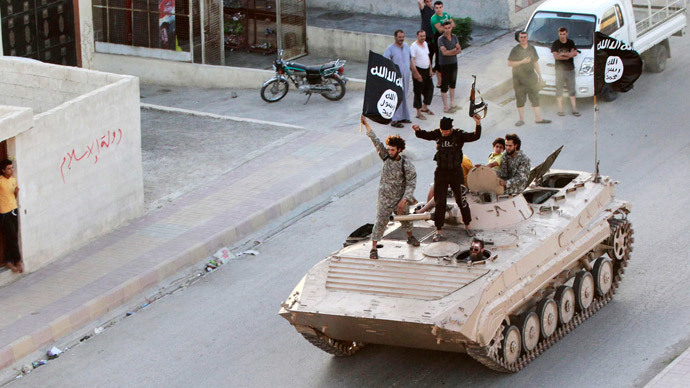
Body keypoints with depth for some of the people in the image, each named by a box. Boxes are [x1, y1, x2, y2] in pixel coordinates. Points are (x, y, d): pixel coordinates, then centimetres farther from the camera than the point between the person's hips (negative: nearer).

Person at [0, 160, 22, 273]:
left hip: (13, 210, 7)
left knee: (10, 238, 11)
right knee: (13, 238, -4)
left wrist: (16, 192, -2)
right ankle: (17, 261, 6)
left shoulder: (13, 179, 8)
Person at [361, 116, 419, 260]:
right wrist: (367, 125, -12)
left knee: (405, 219, 21)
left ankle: (410, 237, 49)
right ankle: (374, 248, 2)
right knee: (380, 222, -3)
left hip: (400, 199, 0)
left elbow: (411, 183, -16)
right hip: (384, 199, 0)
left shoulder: (407, 165, -17)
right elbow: (376, 142, -9)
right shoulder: (386, 157, -9)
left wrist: (404, 200, -22)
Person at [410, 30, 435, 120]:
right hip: (419, 70, -8)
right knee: (418, 92, -1)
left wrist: (430, 69, 14)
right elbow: (412, 60, -20)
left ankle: (424, 107, 33)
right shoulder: (414, 46, -15)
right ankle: (419, 113, 5)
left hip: (426, 70, 8)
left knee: (429, 88, 15)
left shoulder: (425, 44, 10)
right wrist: (416, 74, -24)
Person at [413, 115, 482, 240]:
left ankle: (467, 226, 24)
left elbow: (475, 136, -18)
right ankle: (438, 231, 10)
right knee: (440, 203, 4)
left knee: (461, 200, 6)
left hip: (456, 172, -2)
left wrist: (478, 124, -36)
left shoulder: (459, 135, -8)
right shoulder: (437, 134, 0)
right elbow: (424, 135, 1)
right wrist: (417, 130, -22)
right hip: (441, 172, 2)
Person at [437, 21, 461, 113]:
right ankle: (446, 107, 3)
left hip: (454, 63, 7)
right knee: (444, 86, -1)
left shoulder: (454, 37, 4)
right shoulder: (441, 39, -15)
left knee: (452, 84, 17)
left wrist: (450, 52, -17)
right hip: (445, 64, -7)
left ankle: (452, 104, 28)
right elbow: (444, 52, -24)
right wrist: (454, 50, -12)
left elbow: (459, 50, -1)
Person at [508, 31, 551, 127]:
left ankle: (538, 118, 5)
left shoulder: (532, 49, 10)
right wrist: (522, 61, -19)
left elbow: (535, 62, 17)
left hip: (531, 77, 3)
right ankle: (521, 119, 8)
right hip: (519, 78, -3)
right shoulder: (515, 50, -4)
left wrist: (540, 75, 15)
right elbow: (510, 63, -10)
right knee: (520, 99, 0)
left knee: (535, 97, 2)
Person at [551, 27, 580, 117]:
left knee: (572, 89, 3)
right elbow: (555, 56, -10)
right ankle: (560, 110, 4)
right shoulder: (555, 44, 1)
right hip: (559, 69, -2)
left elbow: (575, 53, -4)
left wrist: (563, 54, -15)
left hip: (570, 69, 2)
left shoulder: (571, 43, 8)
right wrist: (569, 55, -9)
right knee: (559, 90, -1)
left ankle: (574, 109, 5)